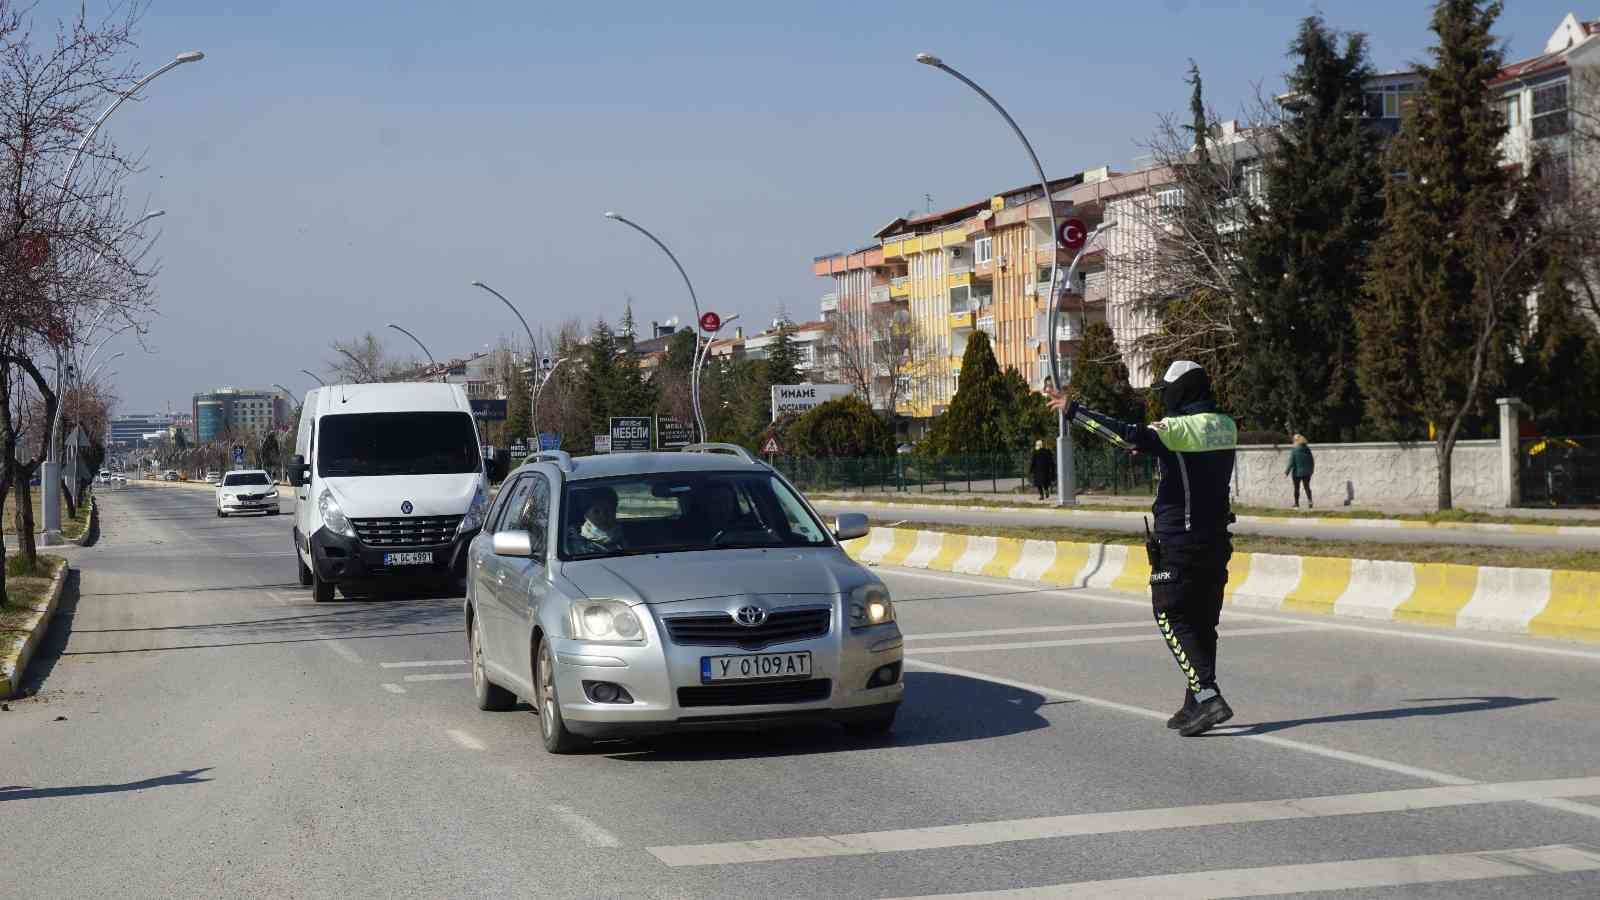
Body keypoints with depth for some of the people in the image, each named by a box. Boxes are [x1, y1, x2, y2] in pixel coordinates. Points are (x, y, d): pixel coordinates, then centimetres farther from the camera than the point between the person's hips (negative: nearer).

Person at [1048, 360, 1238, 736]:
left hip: (1179, 543, -7)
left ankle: (1207, 695, -16)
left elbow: (1128, 435, -27)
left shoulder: (1177, 429, -15)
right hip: (1216, 540, 7)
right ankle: (1196, 704, 16)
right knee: (1203, 622, 12)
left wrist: (1074, 409, -22)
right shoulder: (1226, 427, 8)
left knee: (1172, 616, -3)